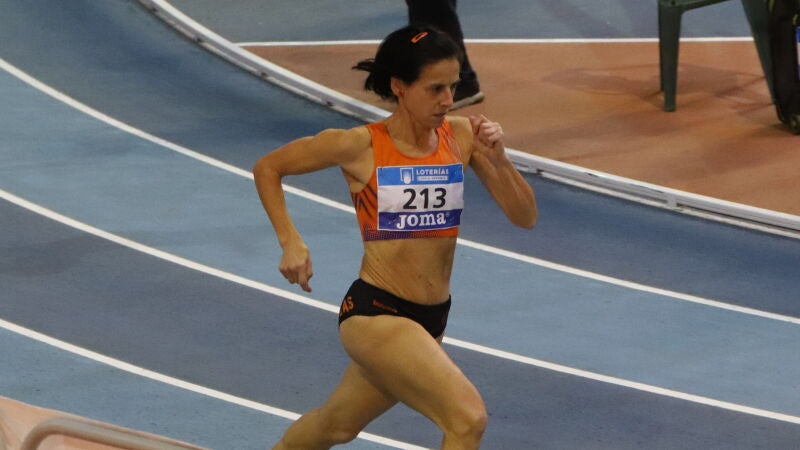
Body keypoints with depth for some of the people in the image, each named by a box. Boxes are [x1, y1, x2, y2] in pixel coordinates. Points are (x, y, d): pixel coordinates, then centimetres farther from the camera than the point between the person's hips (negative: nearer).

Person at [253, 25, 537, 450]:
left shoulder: (462, 136, -2)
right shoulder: (360, 146, -12)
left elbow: (524, 216, -1)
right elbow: (267, 168, 2)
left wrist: (498, 160, -17)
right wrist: (290, 242, -8)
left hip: (431, 319, 6)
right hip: (375, 314, -6)